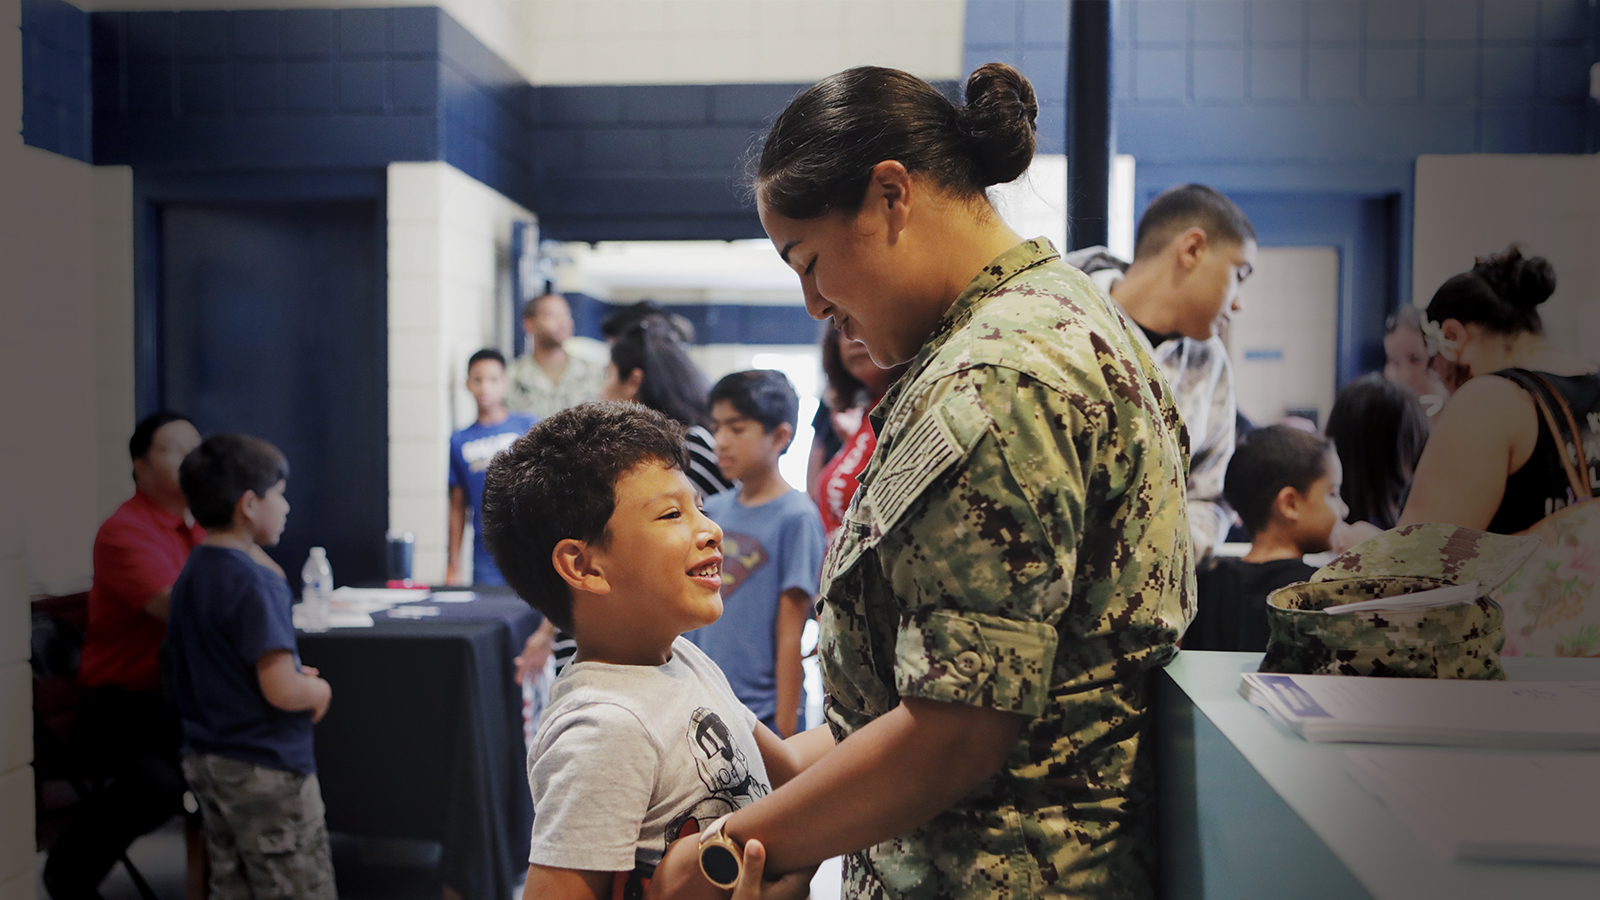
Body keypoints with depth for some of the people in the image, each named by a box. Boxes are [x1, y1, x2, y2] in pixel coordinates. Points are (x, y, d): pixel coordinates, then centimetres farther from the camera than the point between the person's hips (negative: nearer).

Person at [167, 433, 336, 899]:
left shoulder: (191, 575, 8)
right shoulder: (254, 584, -21)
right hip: (266, 770, -9)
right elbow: (282, 691, -26)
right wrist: (320, 689, -6)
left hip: (206, 761, 9)